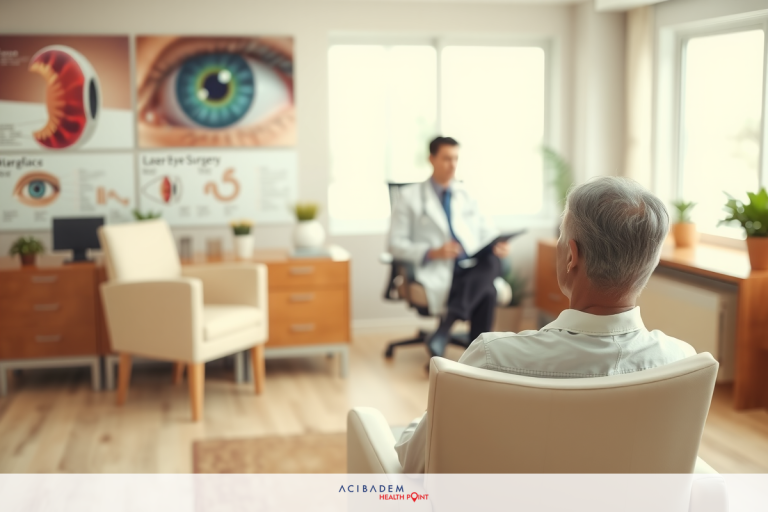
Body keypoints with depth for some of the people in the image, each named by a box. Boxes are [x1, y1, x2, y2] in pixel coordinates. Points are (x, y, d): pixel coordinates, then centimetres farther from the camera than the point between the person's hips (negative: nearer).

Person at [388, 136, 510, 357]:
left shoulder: (466, 195, 24)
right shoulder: (410, 197, 10)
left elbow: (487, 233, 19)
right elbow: (396, 244, 4)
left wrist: (497, 246, -7)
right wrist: (432, 253, -13)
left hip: (474, 269, 4)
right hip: (436, 272, -4)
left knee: (492, 262, -36)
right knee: (486, 292, -35)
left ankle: (446, 326, -41)